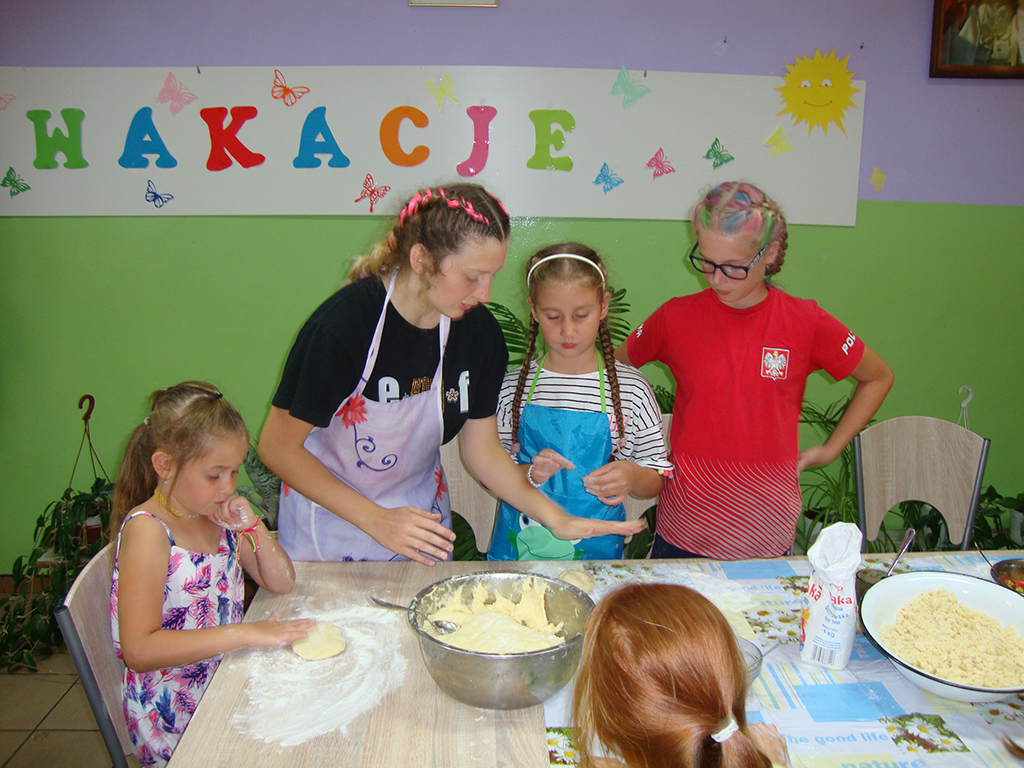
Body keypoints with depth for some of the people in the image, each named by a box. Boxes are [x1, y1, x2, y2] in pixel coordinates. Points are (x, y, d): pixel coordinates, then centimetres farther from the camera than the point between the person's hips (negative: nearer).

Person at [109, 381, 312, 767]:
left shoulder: (218, 515, 4)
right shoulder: (147, 530, -17)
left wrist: (252, 526, -6)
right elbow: (139, 650, -23)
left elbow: (282, 582, 10)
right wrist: (245, 633, -27)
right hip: (174, 719, -6)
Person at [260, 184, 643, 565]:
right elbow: (278, 447, -20)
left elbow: (482, 450, -5)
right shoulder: (342, 323, -27)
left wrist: (558, 519, -16)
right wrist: (377, 520, -27)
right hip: (330, 526, -3)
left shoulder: (479, 331, -13)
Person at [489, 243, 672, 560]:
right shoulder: (513, 388, -2)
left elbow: (656, 482, 2)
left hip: (597, 549, 0)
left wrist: (632, 477, -18)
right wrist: (528, 473, -17)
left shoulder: (630, 388, -4)